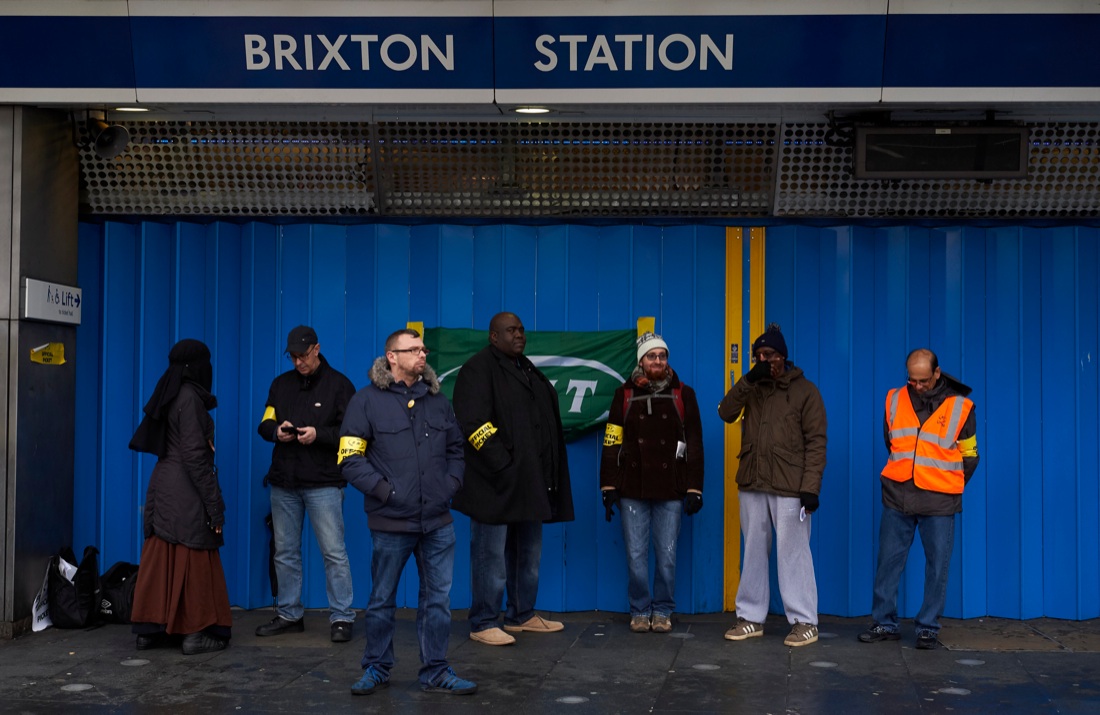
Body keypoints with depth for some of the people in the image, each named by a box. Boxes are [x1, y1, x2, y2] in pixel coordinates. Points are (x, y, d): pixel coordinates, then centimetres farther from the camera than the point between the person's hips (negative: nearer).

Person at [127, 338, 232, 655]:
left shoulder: (168, 397, 12)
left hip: (163, 484, 8)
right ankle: (196, 632, 3)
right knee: (195, 562, -1)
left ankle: (149, 629, 14)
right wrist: (214, 505, -15)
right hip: (186, 493, -8)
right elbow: (195, 456, -17)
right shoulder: (190, 399, -14)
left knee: (160, 558, 10)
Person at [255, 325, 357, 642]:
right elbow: (264, 424, 14)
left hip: (323, 482, -5)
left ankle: (341, 618, 0)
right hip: (283, 482, 5)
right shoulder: (281, 384, 12)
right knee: (285, 553, 11)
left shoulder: (338, 384, -2)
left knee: (334, 552, -5)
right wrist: (276, 431, -9)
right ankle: (288, 615, 22)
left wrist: (318, 435, -21)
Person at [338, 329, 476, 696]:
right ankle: (377, 668, 23)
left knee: (438, 599, 7)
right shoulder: (367, 400, -4)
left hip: (438, 521, 4)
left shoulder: (437, 400, 11)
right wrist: (383, 489, -14)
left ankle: (435, 671, 17)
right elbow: (351, 459, -8)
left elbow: (457, 449, 20)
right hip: (391, 521, -4)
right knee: (383, 599, 8)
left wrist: (452, 483, 5)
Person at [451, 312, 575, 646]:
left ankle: (522, 615, 26)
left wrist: (547, 477, 12)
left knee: (528, 553, 15)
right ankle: (484, 624, 3)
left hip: (530, 481, 9)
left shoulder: (528, 370, 18)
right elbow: (473, 424, -18)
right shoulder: (479, 369, -8)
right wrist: (503, 466, -21)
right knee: (491, 554, -4)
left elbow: (546, 423, 22)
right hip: (495, 482, -9)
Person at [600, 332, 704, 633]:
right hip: (632, 490, 0)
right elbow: (611, 444, 5)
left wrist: (694, 489, -1)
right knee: (636, 555, 3)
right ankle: (640, 611, 15)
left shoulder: (683, 394, 5)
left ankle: (663, 611, 17)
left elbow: (694, 445, 5)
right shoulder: (625, 394, 6)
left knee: (667, 555, 4)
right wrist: (609, 486, -1)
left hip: (670, 491, 0)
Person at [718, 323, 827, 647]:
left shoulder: (804, 390, -1)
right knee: (753, 553, 10)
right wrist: (748, 380, -13)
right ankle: (750, 617, 18)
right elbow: (726, 413, -4)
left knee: (793, 554, -3)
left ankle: (804, 621, 4)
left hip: (789, 488, -5)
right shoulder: (752, 388, 12)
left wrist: (811, 486, -14)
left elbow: (816, 442, -6)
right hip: (752, 486, 5)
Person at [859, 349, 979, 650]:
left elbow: (969, 457, 7)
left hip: (939, 501, -2)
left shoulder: (960, 407, -2)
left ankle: (928, 628, 12)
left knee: (937, 566, 2)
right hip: (897, 496, 2)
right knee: (888, 561, 5)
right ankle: (884, 623, 15)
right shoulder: (895, 400, 4)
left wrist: (948, 487, 10)